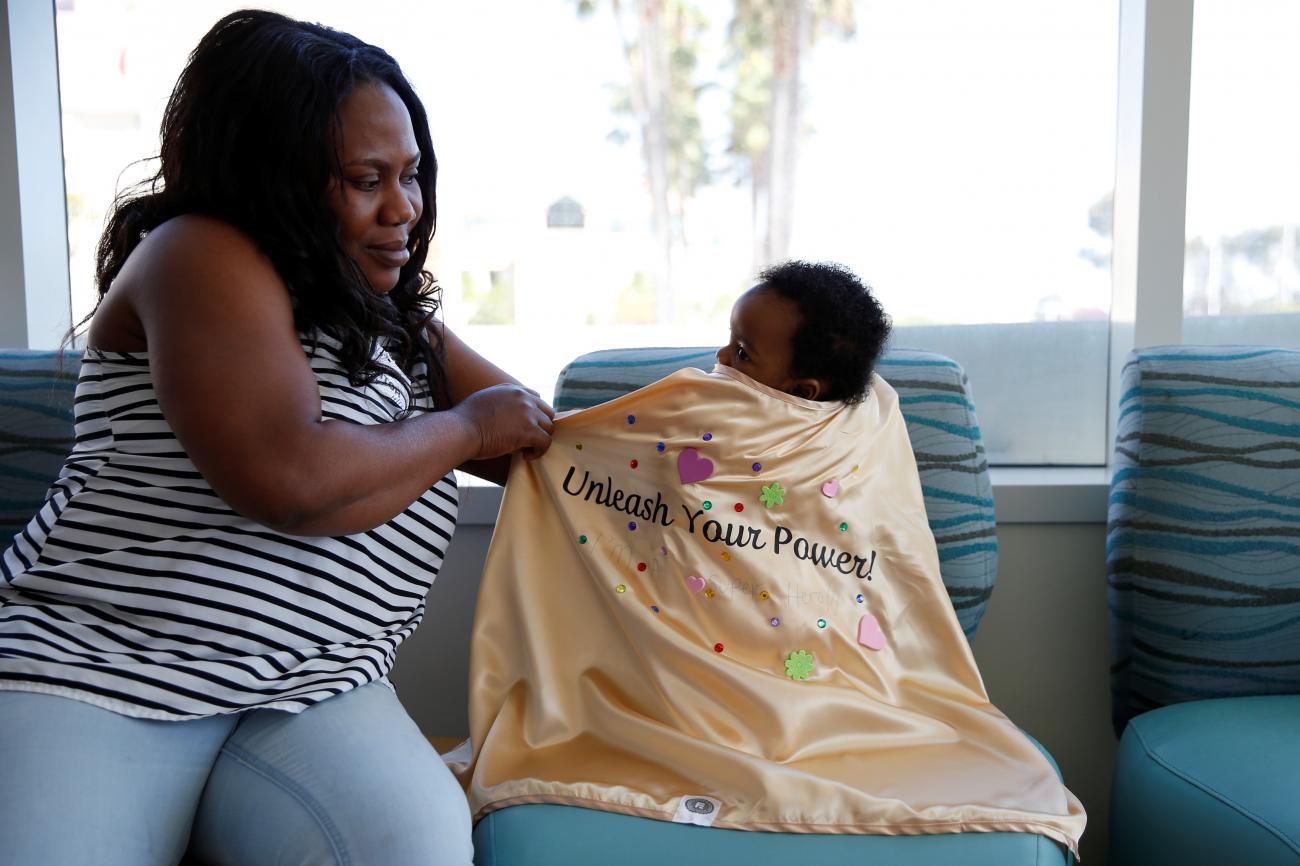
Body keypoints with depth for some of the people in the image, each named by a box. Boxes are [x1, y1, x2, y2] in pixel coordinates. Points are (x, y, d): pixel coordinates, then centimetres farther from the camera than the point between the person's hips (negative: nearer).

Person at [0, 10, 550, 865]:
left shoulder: (400, 321, 18)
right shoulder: (201, 256, -6)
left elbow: (554, 442, 21)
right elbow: (286, 482, -21)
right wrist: (467, 427, -6)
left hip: (312, 692, 5)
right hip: (90, 663, -5)